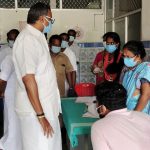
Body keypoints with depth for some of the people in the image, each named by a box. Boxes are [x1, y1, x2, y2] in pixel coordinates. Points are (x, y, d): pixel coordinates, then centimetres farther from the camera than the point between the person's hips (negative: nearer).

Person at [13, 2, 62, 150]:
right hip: (36, 110, -9)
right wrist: (40, 115, -22)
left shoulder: (37, 37, 12)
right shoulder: (27, 39, -18)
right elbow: (28, 78, -23)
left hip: (46, 107, 9)